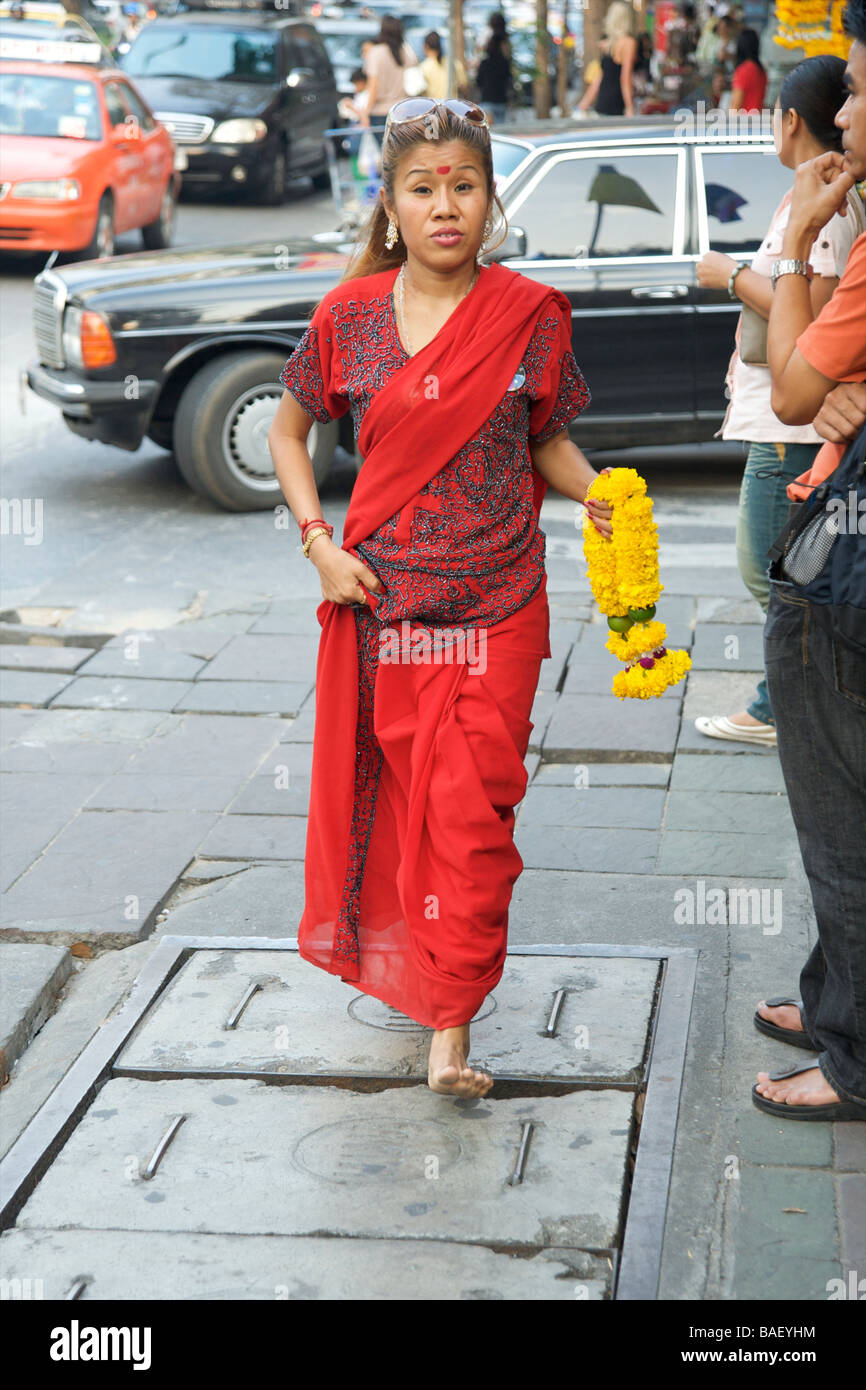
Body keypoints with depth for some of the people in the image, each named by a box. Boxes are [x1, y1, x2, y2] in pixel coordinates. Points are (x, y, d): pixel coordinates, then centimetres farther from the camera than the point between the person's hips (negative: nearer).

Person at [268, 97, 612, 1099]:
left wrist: (599, 495, -13)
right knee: (394, 792, 12)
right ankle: (400, 953, 35)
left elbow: (549, 445, 8)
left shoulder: (529, 314, -3)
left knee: (472, 812, -5)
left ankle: (451, 1030, 0)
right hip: (380, 601, 2)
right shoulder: (350, 316, -1)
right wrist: (319, 543, -2)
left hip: (496, 609, -1)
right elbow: (288, 431, 11)